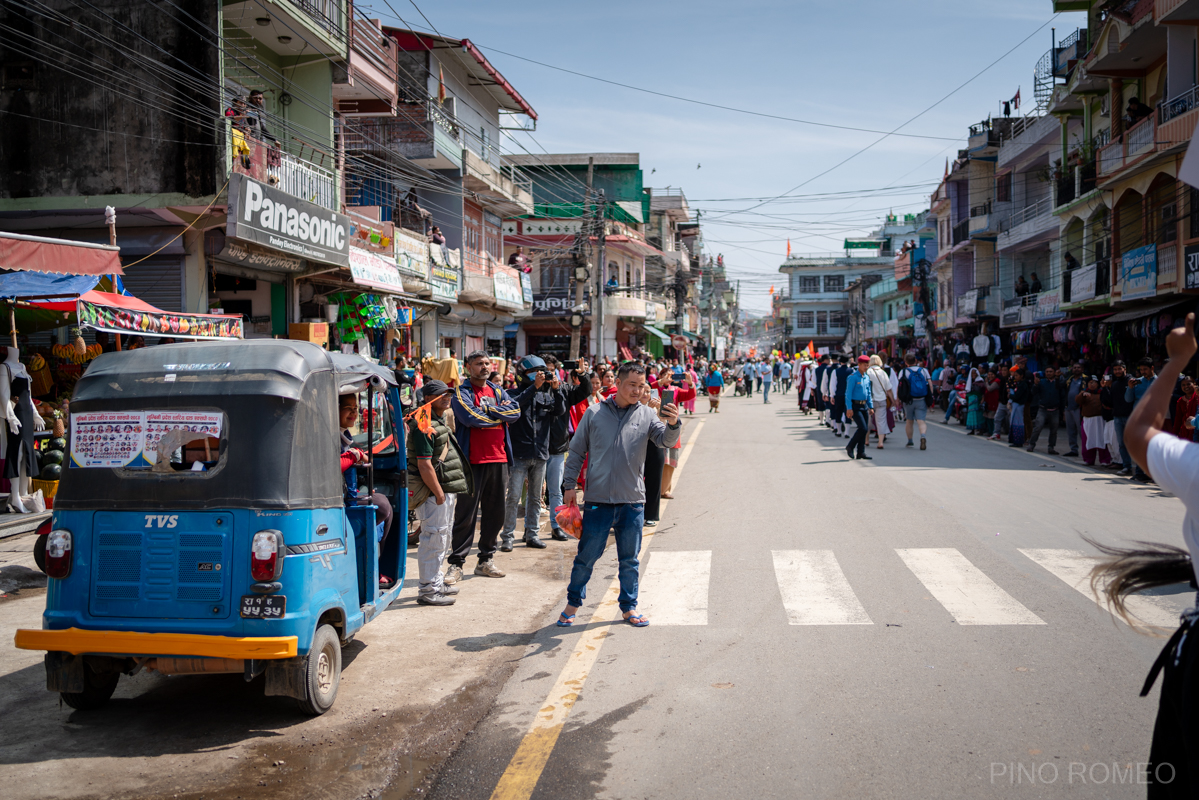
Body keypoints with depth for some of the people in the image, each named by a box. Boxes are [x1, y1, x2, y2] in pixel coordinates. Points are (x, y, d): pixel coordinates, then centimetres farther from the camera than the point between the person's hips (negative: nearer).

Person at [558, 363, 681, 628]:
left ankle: (629, 606, 26)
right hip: (597, 498, -1)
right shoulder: (594, 413, 2)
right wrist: (569, 485, 2)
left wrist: (673, 424, -31)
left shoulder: (647, 415, 4)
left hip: (632, 500, 1)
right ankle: (573, 604, 21)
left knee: (629, 559, 12)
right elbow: (576, 451, 6)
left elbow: (666, 440, -10)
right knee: (586, 556, 5)